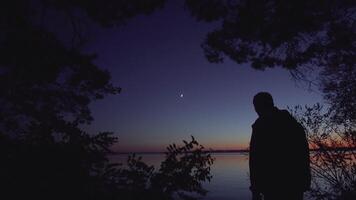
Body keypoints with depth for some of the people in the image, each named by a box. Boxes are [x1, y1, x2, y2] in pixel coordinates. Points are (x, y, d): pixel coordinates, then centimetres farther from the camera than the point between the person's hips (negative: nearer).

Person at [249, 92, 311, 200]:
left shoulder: (260, 125, -8)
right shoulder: (294, 123, 13)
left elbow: (255, 158, -13)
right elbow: (304, 154, 14)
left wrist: (255, 188, -8)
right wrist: (305, 182, 19)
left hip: (273, 185, -6)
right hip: (296, 184, 6)